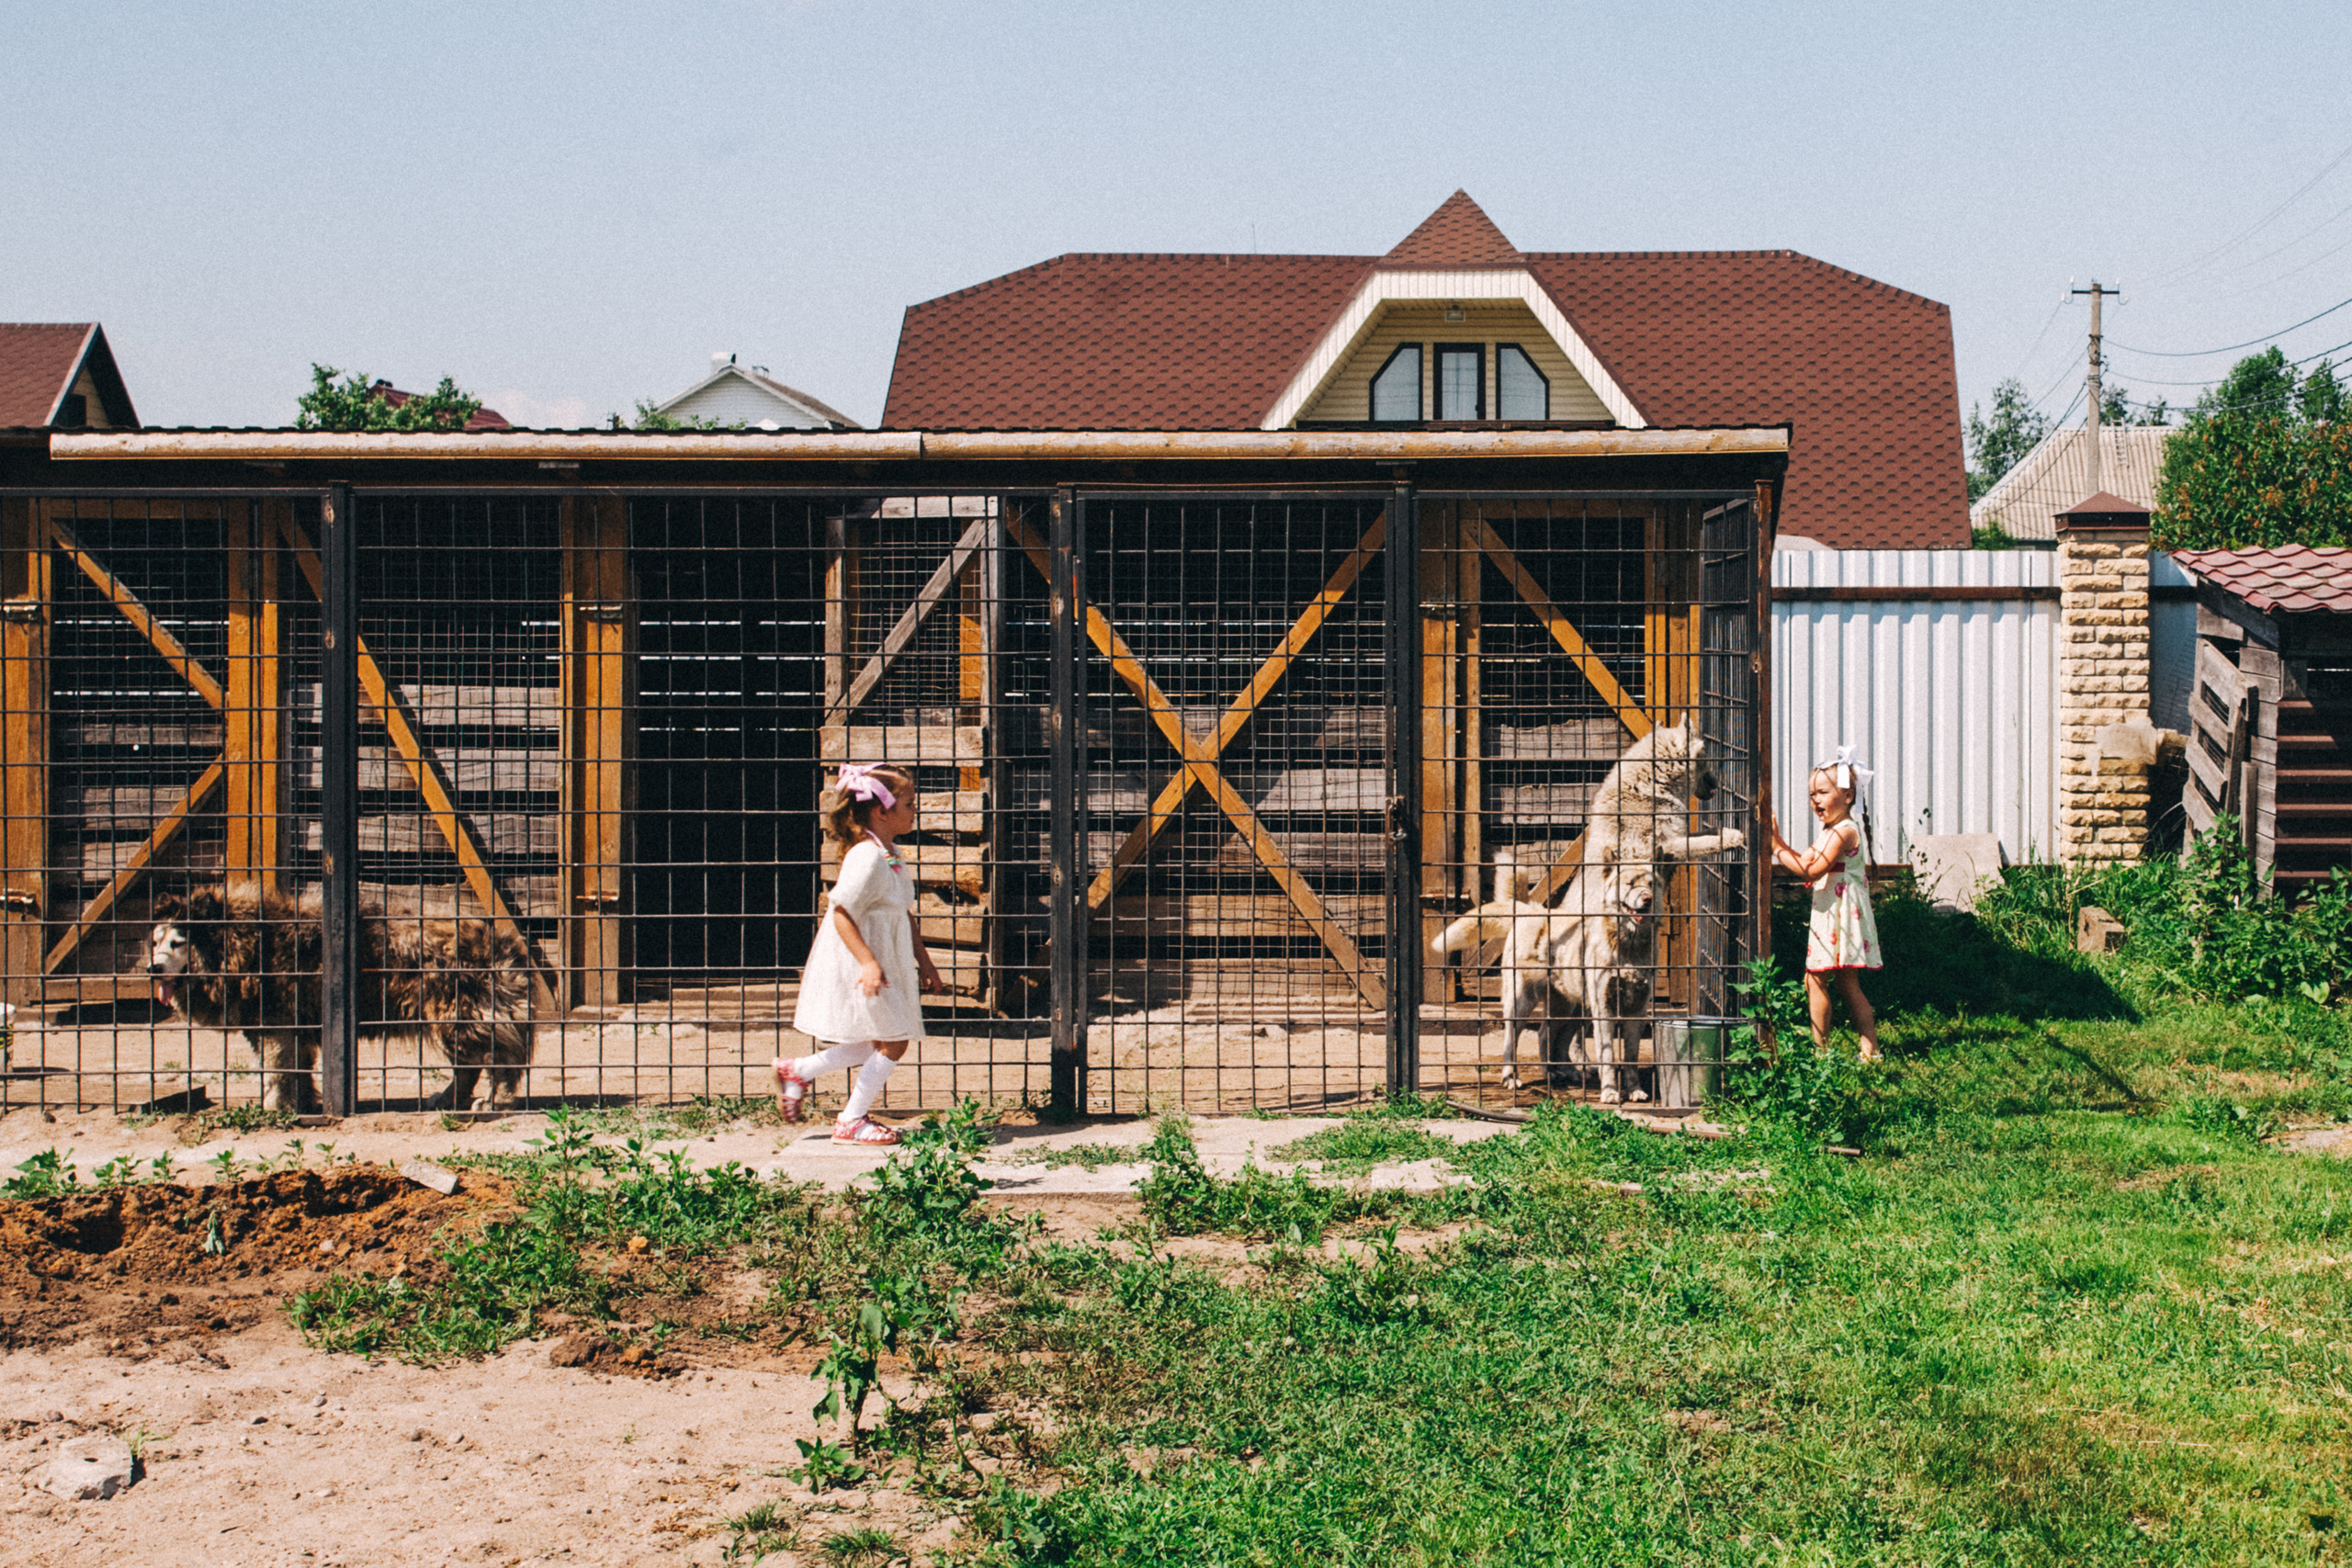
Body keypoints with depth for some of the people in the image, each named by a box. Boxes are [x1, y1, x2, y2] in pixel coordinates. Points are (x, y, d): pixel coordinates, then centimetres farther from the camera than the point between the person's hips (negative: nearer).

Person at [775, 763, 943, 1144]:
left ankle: (797, 1071, 27)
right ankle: (850, 1122, 8)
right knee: (893, 1041, -5)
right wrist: (868, 963, -29)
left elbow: (904, 913, 19)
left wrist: (923, 959, 20)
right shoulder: (866, 858, -21)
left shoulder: (891, 853, 10)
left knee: (876, 1046, 15)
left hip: (886, 963, 10)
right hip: (859, 966, -10)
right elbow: (841, 913, -24)